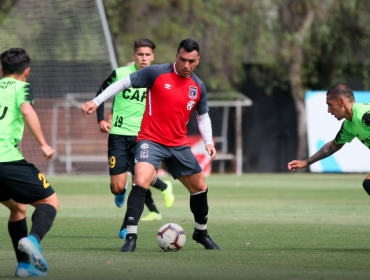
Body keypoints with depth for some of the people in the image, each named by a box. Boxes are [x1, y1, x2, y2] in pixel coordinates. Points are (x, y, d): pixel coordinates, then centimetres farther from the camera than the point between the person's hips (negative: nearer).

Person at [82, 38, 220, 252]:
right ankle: (131, 237, -22)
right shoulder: (157, 73, -10)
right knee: (141, 182, -28)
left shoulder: (198, 86, 5)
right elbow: (125, 83, -6)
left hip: (179, 146, 5)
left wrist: (208, 142, 5)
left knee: (200, 188, 13)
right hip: (151, 140, -5)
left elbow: (203, 116, 19)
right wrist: (96, 102, -11)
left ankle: (201, 232, 38)